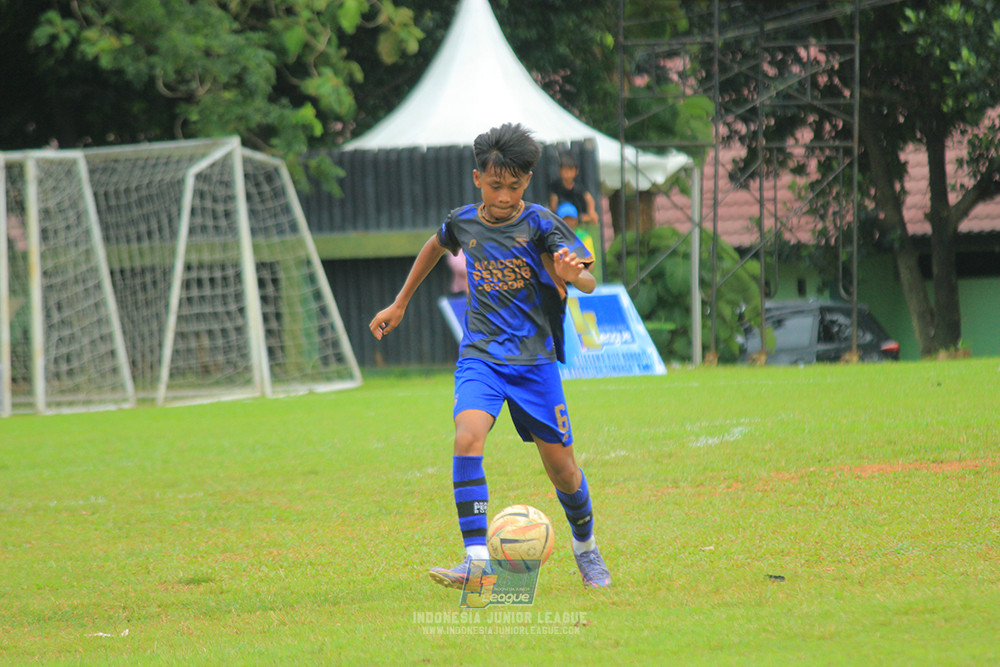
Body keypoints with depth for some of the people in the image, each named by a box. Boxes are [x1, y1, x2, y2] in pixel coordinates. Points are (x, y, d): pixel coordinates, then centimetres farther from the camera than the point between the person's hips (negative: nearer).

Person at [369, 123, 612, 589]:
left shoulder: (539, 224, -8)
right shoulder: (463, 222, 2)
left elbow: (587, 281, -19)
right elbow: (436, 247, 27)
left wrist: (572, 272, -43)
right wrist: (400, 304, 31)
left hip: (535, 359, -1)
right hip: (480, 355, 1)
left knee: (561, 467, 5)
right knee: (467, 438, -25)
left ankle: (585, 546, 34)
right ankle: (477, 557, -28)